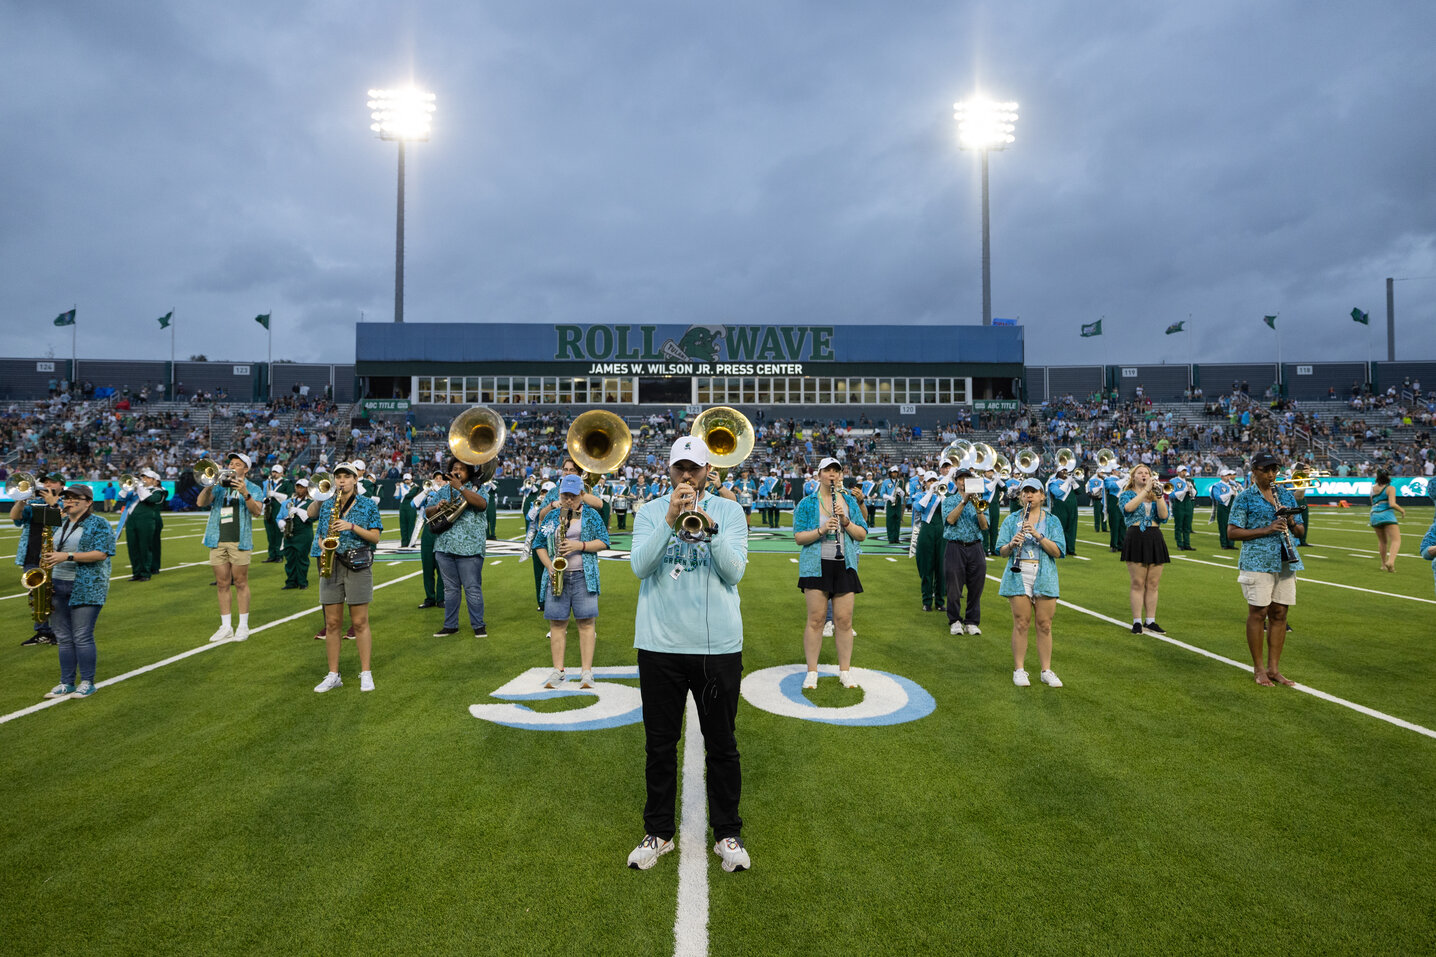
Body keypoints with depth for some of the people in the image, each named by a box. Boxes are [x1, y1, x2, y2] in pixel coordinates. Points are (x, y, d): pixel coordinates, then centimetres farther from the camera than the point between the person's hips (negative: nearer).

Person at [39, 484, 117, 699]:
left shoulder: (99, 524, -5)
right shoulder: (59, 524, 15)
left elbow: (101, 553, -15)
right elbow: (50, 551, 22)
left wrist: (67, 557, -22)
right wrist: (46, 559, 1)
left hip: (86, 587, -6)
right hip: (57, 585, 6)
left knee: (82, 637, -5)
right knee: (63, 638, 9)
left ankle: (87, 683, 5)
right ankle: (66, 683, 17)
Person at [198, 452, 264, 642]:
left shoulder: (252, 488, 5)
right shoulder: (219, 486, 15)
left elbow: (257, 512, -11)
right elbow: (200, 503, 0)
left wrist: (245, 494, -26)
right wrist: (209, 485, -14)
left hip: (239, 541, -3)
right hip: (217, 541, 4)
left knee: (241, 583, 0)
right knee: (222, 584, 7)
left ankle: (243, 626, 8)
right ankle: (226, 627, 13)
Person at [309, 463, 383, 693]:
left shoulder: (367, 505, 2)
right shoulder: (326, 505, 12)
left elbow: (376, 536, -3)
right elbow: (320, 535, 15)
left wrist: (352, 526, -16)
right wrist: (323, 546, -6)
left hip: (358, 566, -3)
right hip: (331, 565, 3)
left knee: (360, 622, -1)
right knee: (332, 623, 6)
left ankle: (366, 673, 7)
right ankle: (333, 675, 14)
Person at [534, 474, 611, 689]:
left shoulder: (591, 515, 5)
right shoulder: (552, 516, 12)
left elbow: (603, 542, -1)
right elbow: (539, 544, 12)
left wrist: (580, 545, -15)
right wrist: (549, 566, -3)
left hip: (584, 576, -2)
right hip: (557, 575, 2)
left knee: (586, 622, -3)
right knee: (557, 623, 3)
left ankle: (586, 671, 2)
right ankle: (558, 670, 12)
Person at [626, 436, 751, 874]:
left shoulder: (729, 510, 2)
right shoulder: (650, 511, 5)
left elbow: (734, 572, -8)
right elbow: (640, 566, -9)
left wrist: (710, 528, -21)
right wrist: (670, 520, -19)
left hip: (718, 643, -1)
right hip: (659, 643, 1)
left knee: (721, 745, 9)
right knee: (659, 744, 12)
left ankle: (728, 834, 26)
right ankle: (658, 833, 29)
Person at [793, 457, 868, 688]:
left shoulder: (849, 501, 11)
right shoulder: (807, 504, 2)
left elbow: (862, 534, 7)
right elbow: (798, 538, -3)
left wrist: (845, 522, -10)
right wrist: (821, 530, -18)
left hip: (845, 566, 2)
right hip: (816, 565, -2)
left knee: (844, 619, 3)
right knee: (816, 618, -1)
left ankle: (845, 671, 17)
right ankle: (812, 672, 11)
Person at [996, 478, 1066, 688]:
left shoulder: (1052, 521, 6)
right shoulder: (1011, 520, 7)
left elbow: (1057, 552, -6)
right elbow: (1002, 552, 3)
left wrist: (1037, 535, -18)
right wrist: (1012, 544, -19)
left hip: (1045, 577, 1)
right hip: (1019, 576, 0)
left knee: (1045, 625, 3)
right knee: (1021, 624, 0)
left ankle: (1046, 671, 13)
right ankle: (1019, 670, 9)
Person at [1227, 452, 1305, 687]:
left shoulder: (1286, 495, 12)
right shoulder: (1245, 498, -3)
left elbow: (1300, 530, 15)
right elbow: (1232, 532, -8)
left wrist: (1292, 523, -7)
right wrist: (1266, 529, -17)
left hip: (1285, 561, 5)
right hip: (1257, 561, -5)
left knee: (1279, 614, 7)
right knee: (1258, 613, -1)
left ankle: (1274, 668, 17)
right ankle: (1258, 668, 10)